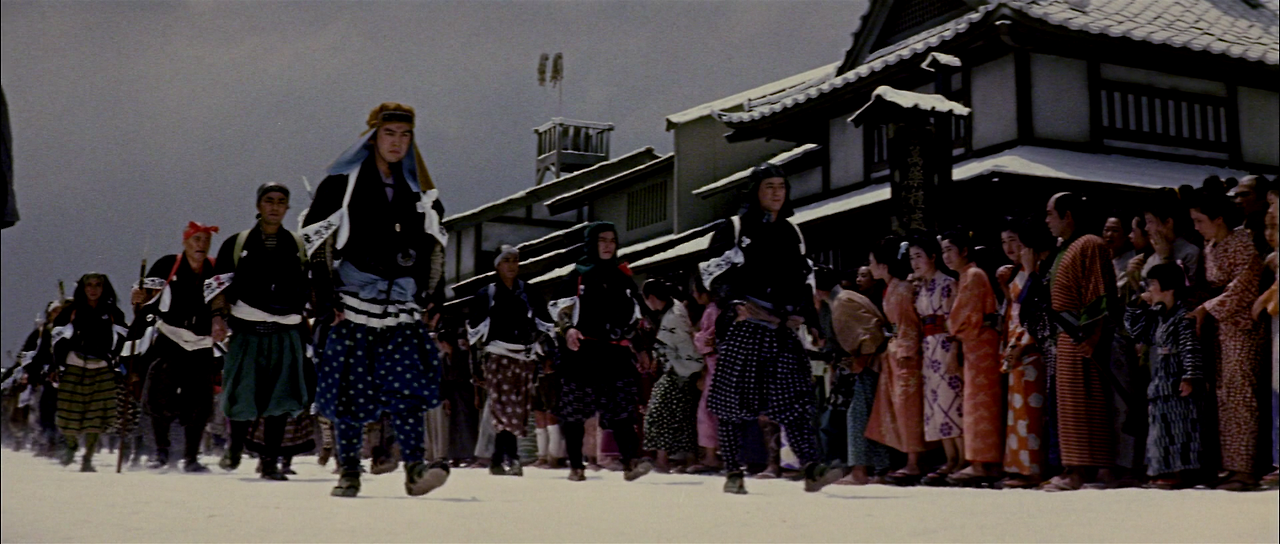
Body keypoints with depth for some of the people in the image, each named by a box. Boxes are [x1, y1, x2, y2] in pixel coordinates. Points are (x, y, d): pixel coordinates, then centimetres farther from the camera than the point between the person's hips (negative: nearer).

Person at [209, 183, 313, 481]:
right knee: (242, 398, 2)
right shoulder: (236, 244, 8)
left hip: (286, 335, 1)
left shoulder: (300, 247, 12)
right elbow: (219, 284, 7)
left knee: (279, 400, -4)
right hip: (246, 333, -1)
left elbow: (313, 289, 17)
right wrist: (218, 316, -5)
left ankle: (270, 461, 5)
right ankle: (235, 447, 29)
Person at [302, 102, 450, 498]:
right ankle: (349, 472, 10)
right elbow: (316, 240, 1)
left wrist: (432, 298, 14)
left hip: (404, 307, 2)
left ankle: (415, 469, -13)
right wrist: (326, 299, -5)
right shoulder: (342, 183, 3)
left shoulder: (420, 191, 14)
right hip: (355, 305, -2)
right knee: (350, 388, -1)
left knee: (408, 388, -10)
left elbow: (434, 246, 23)